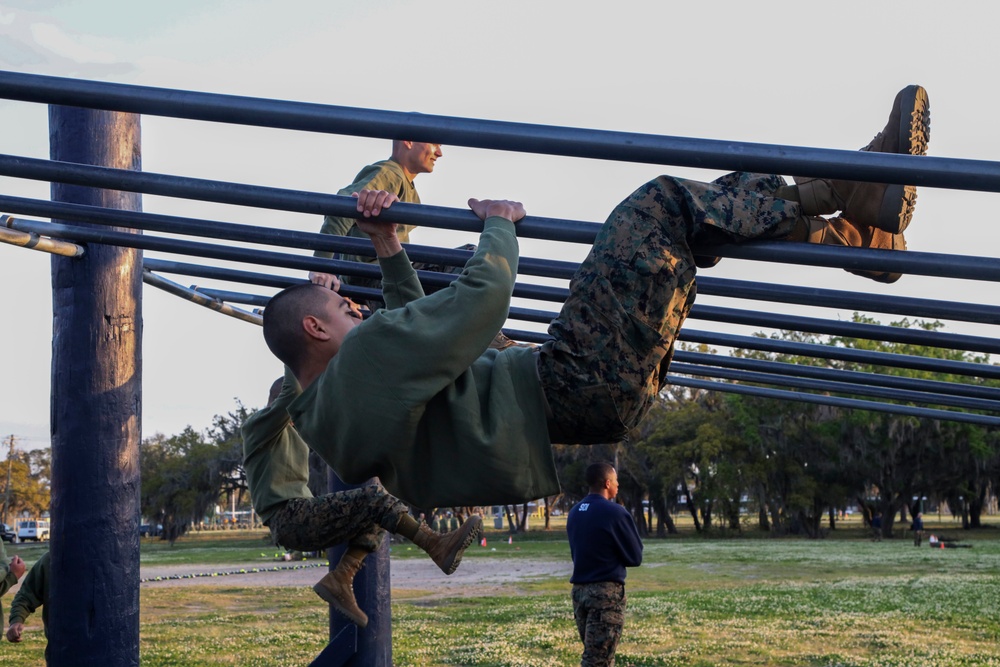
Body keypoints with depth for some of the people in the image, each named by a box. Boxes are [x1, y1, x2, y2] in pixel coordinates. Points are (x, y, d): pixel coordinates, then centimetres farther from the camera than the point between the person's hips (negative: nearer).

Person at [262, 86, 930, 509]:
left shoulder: (333, 403, 15)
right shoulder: (362, 355, -17)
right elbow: (483, 297, -22)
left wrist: (390, 249, 27)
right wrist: (499, 226, -1)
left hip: (570, 398, 11)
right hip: (584, 389, -11)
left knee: (680, 223, 17)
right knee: (662, 205, -10)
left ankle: (854, 234, 15)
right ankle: (842, 190, 4)